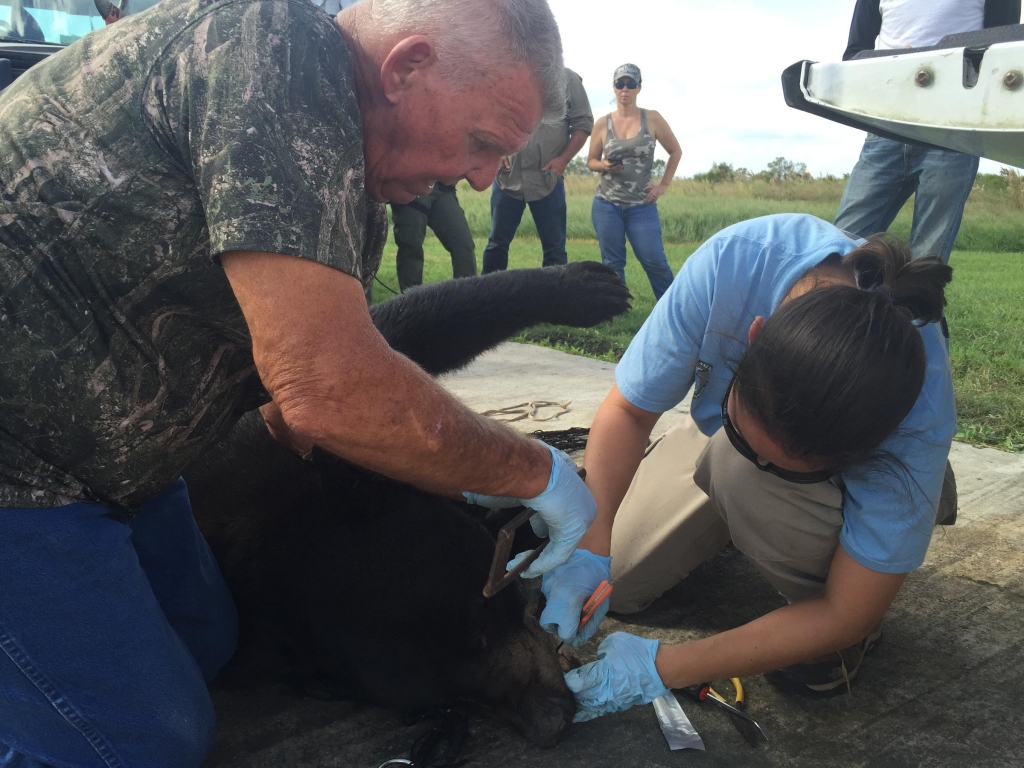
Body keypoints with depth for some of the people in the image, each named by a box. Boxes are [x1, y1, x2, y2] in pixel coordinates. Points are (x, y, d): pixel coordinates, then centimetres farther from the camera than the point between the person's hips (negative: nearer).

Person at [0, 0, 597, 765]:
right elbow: (327, 391, -34)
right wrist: (535, 472, -19)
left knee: (204, 645, 21)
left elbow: (294, 397, 7)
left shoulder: (350, 189, 3)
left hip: (95, 452, 9)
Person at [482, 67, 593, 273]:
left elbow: (583, 123, 2)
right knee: (497, 242, 9)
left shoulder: (568, 79, -1)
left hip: (548, 178, -1)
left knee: (554, 247, 4)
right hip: (507, 176, 2)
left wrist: (564, 159, -7)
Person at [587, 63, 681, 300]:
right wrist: (604, 166, -11)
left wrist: (664, 185, 2)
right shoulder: (603, 124, 2)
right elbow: (591, 162, 11)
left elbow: (675, 151, 10)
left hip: (642, 206, -1)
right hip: (606, 204, 1)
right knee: (612, 263, 4)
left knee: (654, 261, -6)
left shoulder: (652, 119, 0)